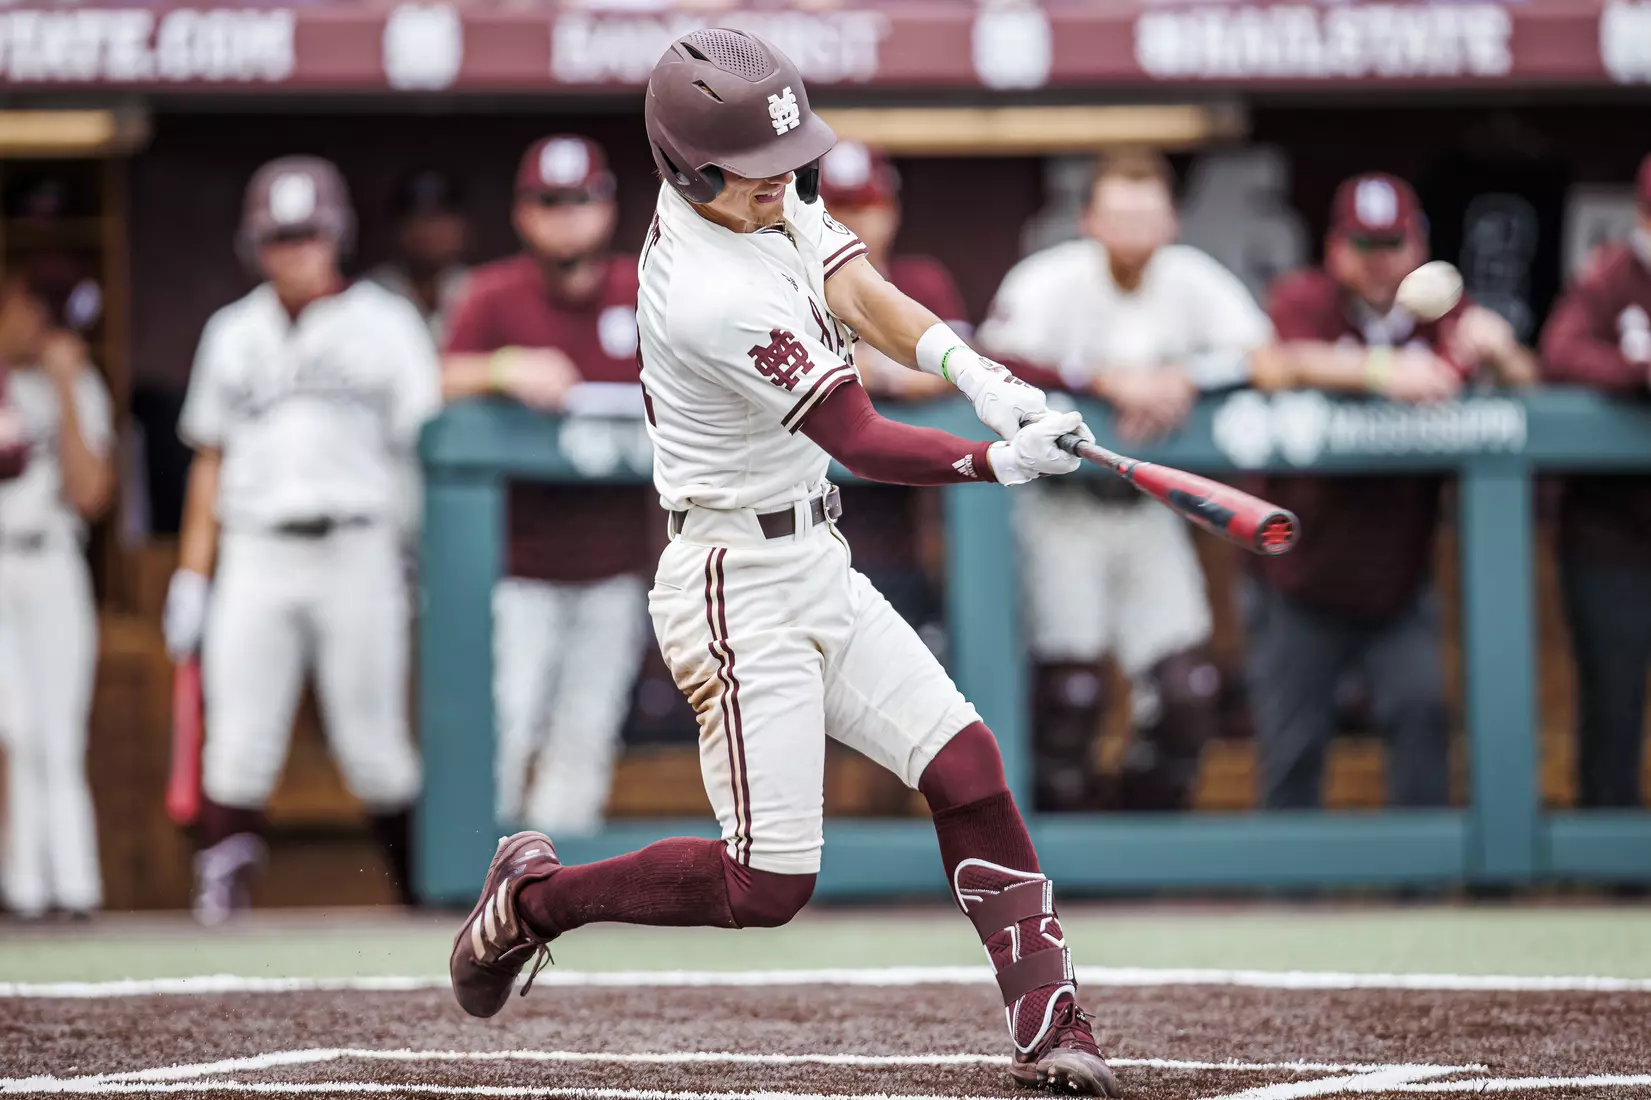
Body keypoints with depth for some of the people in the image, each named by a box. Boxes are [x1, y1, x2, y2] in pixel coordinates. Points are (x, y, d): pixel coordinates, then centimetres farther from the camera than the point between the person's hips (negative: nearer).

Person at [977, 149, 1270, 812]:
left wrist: (1186, 380, -22)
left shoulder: (1193, 280, 0)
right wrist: (1109, 382, -30)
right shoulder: (1050, 280, -12)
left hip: (1147, 507, 4)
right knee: (1069, 691, -11)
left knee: (1188, 693, -2)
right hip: (1059, 506, -4)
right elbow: (998, 365, -27)